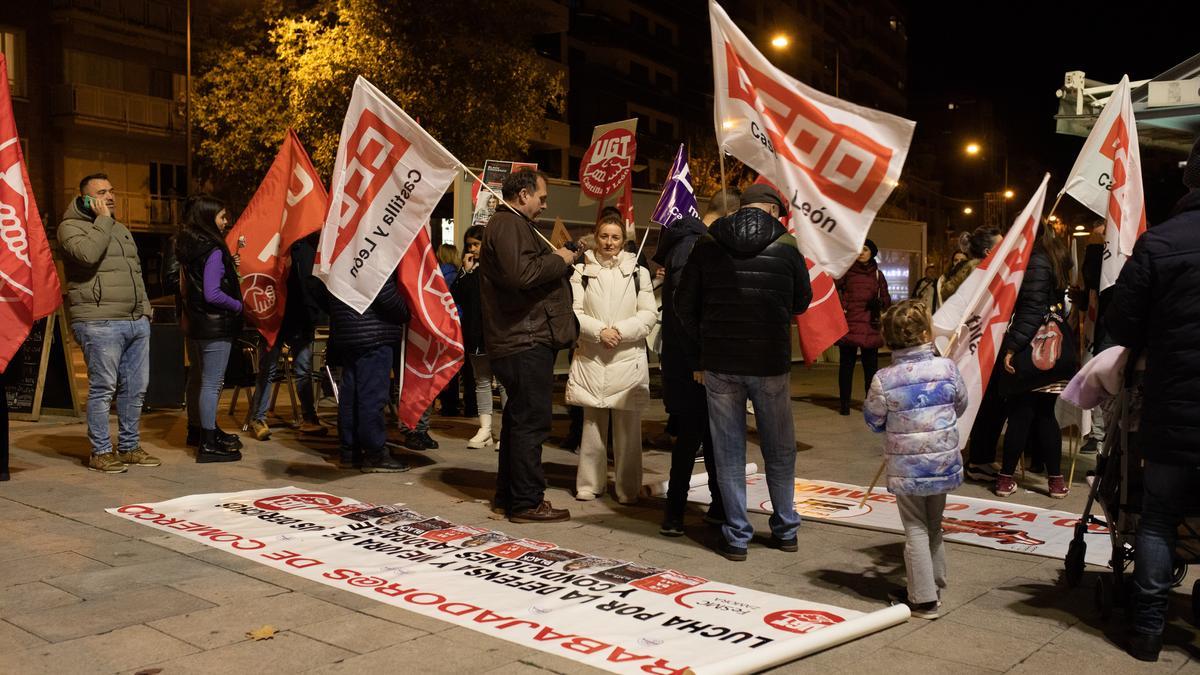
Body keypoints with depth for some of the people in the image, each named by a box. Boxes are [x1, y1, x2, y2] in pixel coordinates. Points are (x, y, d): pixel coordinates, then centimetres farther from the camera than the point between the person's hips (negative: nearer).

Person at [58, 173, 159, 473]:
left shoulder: (121, 229, 23)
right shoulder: (71, 226, -1)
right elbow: (88, 253, -23)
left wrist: (145, 308, 18)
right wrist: (102, 219, -12)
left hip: (137, 322, 7)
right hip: (100, 324, -7)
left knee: (135, 388, 9)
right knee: (103, 389, -5)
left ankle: (129, 447, 20)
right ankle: (100, 453, 5)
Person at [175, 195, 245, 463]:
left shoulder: (187, 248, 10)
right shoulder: (213, 251, -17)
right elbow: (213, 294, -22)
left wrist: (228, 265, 12)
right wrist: (238, 305, -8)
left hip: (197, 321, 10)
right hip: (216, 325, -10)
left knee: (204, 380, 17)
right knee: (212, 383, -5)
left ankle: (208, 437, 27)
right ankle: (209, 445, 0)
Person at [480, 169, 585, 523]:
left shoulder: (511, 224, 24)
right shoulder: (508, 225, -12)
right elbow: (521, 273, -26)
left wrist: (560, 262, 14)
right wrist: (559, 260, -14)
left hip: (521, 340, 11)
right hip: (526, 339, -11)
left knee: (520, 418, 16)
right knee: (532, 419, -8)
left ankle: (508, 494, 24)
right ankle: (527, 502, -3)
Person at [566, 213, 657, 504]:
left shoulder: (638, 272, 6)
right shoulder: (581, 271, 6)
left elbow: (649, 314, 2)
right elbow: (573, 311, -1)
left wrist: (620, 330, -12)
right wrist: (599, 331, -15)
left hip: (628, 359, 0)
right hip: (591, 359, 1)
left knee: (628, 427, 1)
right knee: (592, 423, 7)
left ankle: (628, 488, 10)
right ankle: (590, 484, 18)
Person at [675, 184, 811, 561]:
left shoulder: (708, 245, 1)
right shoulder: (786, 247, -1)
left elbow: (684, 304, 3)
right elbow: (802, 302, 10)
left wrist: (700, 356, 10)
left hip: (719, 364, 0)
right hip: (771, 364, 0)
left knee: (728, 452, 8)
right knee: (779, 451, 15)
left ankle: (736, 537, 12)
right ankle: (785, 530, 24)